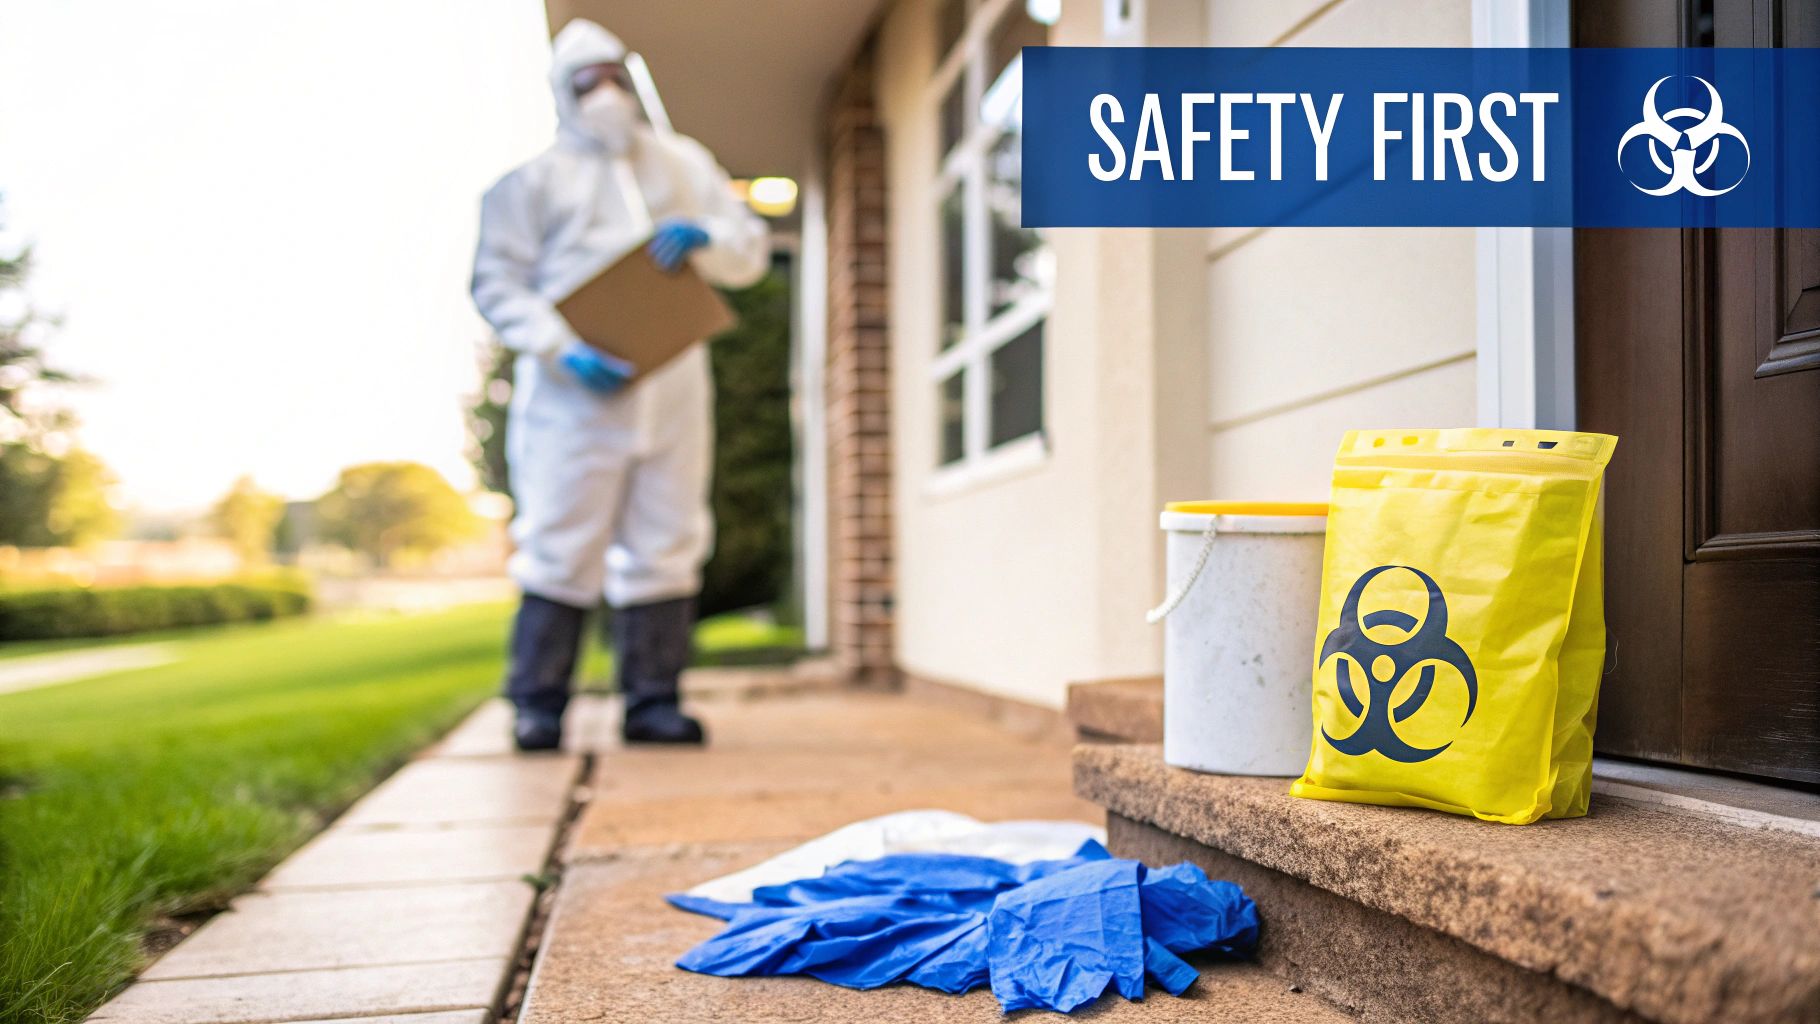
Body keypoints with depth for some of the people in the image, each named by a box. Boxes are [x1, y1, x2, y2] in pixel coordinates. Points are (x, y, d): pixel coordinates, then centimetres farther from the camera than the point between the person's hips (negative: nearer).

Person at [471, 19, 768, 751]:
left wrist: (702, 236, -7)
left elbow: (751, 252, 17)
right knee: (561, 545, -6)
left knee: (664, 545, 4)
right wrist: (563, 350, -16)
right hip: (576, 391, -3)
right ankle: (538, 704, 3)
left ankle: (652, 701, 11)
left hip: (673, 387, 4)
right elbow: (497, 282, 0)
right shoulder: (535, 179, 9)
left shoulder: (684, 164, 20)